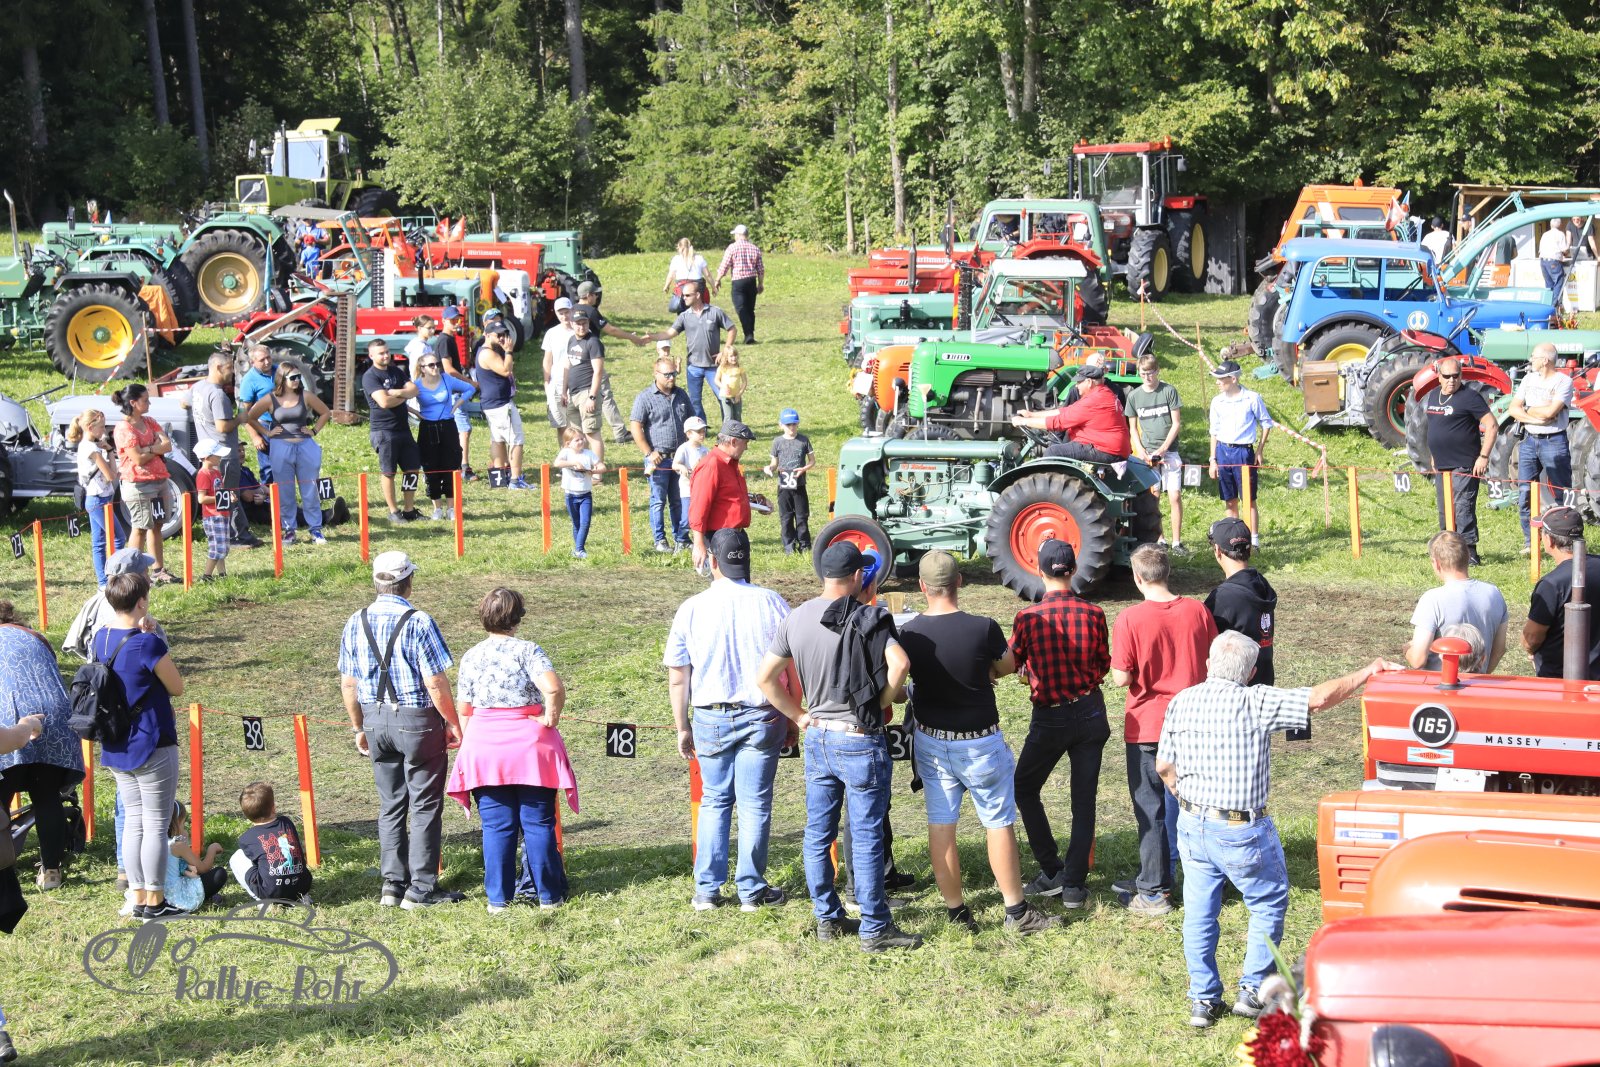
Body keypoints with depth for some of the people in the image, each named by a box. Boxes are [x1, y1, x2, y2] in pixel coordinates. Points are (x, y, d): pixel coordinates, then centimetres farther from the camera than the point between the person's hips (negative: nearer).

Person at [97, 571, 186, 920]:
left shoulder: (99, 640, 2)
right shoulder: (148, 644, -21)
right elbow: (177, 687, -9)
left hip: (115, 748, 7)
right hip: (152, 747, -7)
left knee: (133, 821, 14)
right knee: (156, 825, 2)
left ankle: (138, 897, 17)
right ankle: (155, 901, 7)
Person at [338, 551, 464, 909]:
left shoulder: (356, 623, 2)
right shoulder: (418, 622, -16)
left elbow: (348, 684, 7)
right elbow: (435, 683, -16)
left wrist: (359, 728, 17)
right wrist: (453, 723, -4)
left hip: (375, 718, 5)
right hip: (416, 719, -5)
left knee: (390, 805, 15)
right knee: (424, 805, 4)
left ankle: (392, 884, 16)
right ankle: (421, 889, 7)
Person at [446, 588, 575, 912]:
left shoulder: (471, 657, 4)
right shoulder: (527, 650, -7)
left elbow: (464, 709, 6)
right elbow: (554, 688, -22)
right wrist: (550, 717, -6)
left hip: (485, 747, 2)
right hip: (529, 745, -2)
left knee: (496, 826, 7)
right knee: (538, 823, 6)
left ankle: (498, 898, 8)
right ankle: (549, 894, 11)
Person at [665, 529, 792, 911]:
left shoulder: (691, 609, -2)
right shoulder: (772, 604, -5)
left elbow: (677, 676, 2)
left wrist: (683, 728, 11)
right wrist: (793, 718, 8)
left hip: (709, 719, 1)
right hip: (761, 717, -1)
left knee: (713, 801, 14)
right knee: (755, 804, 6)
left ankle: (707, 890, 12)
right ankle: (752, 890, 10)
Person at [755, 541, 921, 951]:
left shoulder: (795, 620, 3)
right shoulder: (865, 619, -14)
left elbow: (765, 678, 7)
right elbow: (899, 664, -28)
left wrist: (799, 716, 12)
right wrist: (882, 703, -11)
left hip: (817, 738, 6)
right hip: (859, 741, -6)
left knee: (818, 834, 14)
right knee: (866, 837, 0)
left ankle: (827, 919, 23)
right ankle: (874, 929, 5)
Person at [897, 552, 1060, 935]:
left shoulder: (909, 634, -11)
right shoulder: (983, 628, -20)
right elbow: (1007, 666, -1)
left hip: (931, 741, 3)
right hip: (980, 742, -3)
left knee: (940, 824, 10)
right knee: (999, 824, 8)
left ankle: (956, 910, 17)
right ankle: (1017, 912, 14)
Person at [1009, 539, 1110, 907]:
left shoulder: (1028, 618, -15)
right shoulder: (1093, 614, -8)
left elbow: (1010, 664, -2)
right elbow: (1104, 665, 6)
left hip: (1049, 718, -2)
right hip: (1090, 713, 2)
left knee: (1025, 788, 17)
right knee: (1084, 800, 9)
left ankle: (1052, 871, 13)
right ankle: (1074, 884, 9)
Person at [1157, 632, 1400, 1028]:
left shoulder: (1181, 702, 0)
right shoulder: (1254, 702, -15)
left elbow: (1164, 766, 6)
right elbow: (1318, 698, -17)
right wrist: (1366, 673, -3)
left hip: (1192, 823, 5)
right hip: (1241, 830, -5)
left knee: (1199, 912, 13)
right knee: (1269, 904, 15)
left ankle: (1203, 1000, 17)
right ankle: (1253, 991, 14)